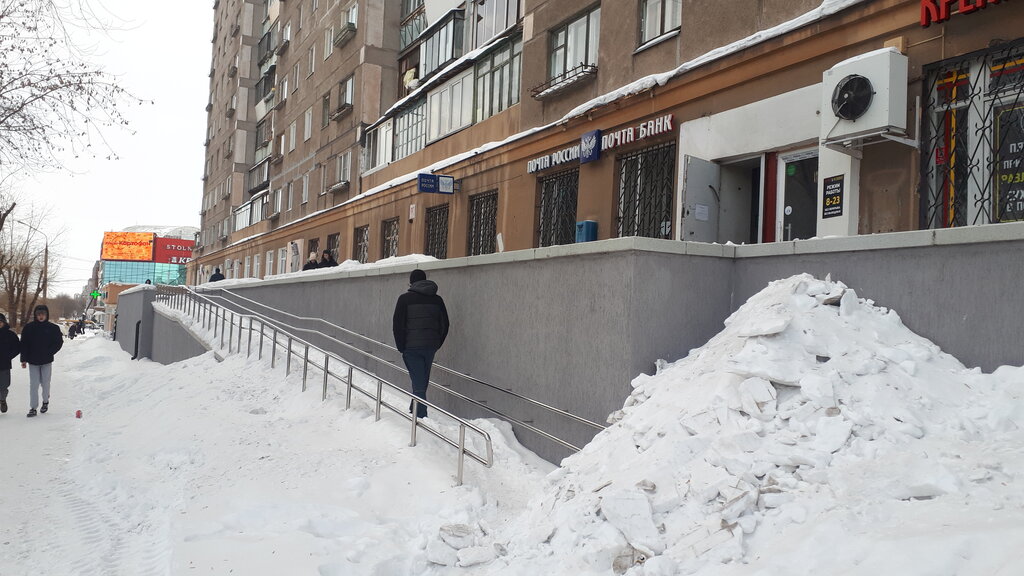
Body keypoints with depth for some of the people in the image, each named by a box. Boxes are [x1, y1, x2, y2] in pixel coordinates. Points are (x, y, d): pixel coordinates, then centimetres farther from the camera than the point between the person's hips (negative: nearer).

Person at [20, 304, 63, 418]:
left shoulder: (53, 328, -3)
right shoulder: (29, 327, -2)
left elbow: (59, 342, 1)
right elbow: (24, 344, 0)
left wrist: (49, 352, -10)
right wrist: (24, 359, -5)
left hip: (47, 361, 0)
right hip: (33, 361, 0)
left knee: (45, 383, 9)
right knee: (33, 384, 0)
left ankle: (45, 401, 31)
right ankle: (33, 408, 4)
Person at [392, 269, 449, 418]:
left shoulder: (405, 298, -4)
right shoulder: (437, 299, 7)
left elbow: (397, 325, -7)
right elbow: (445, 324, 8)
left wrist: (401, 347, 1)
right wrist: (437, 344, 14)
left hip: (412, 347, -4)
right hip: (431, 347, 4)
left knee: (418, 384, -3)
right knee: (423, 382, 17)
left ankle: (421, 416, -10)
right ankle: (415, 410, 31)